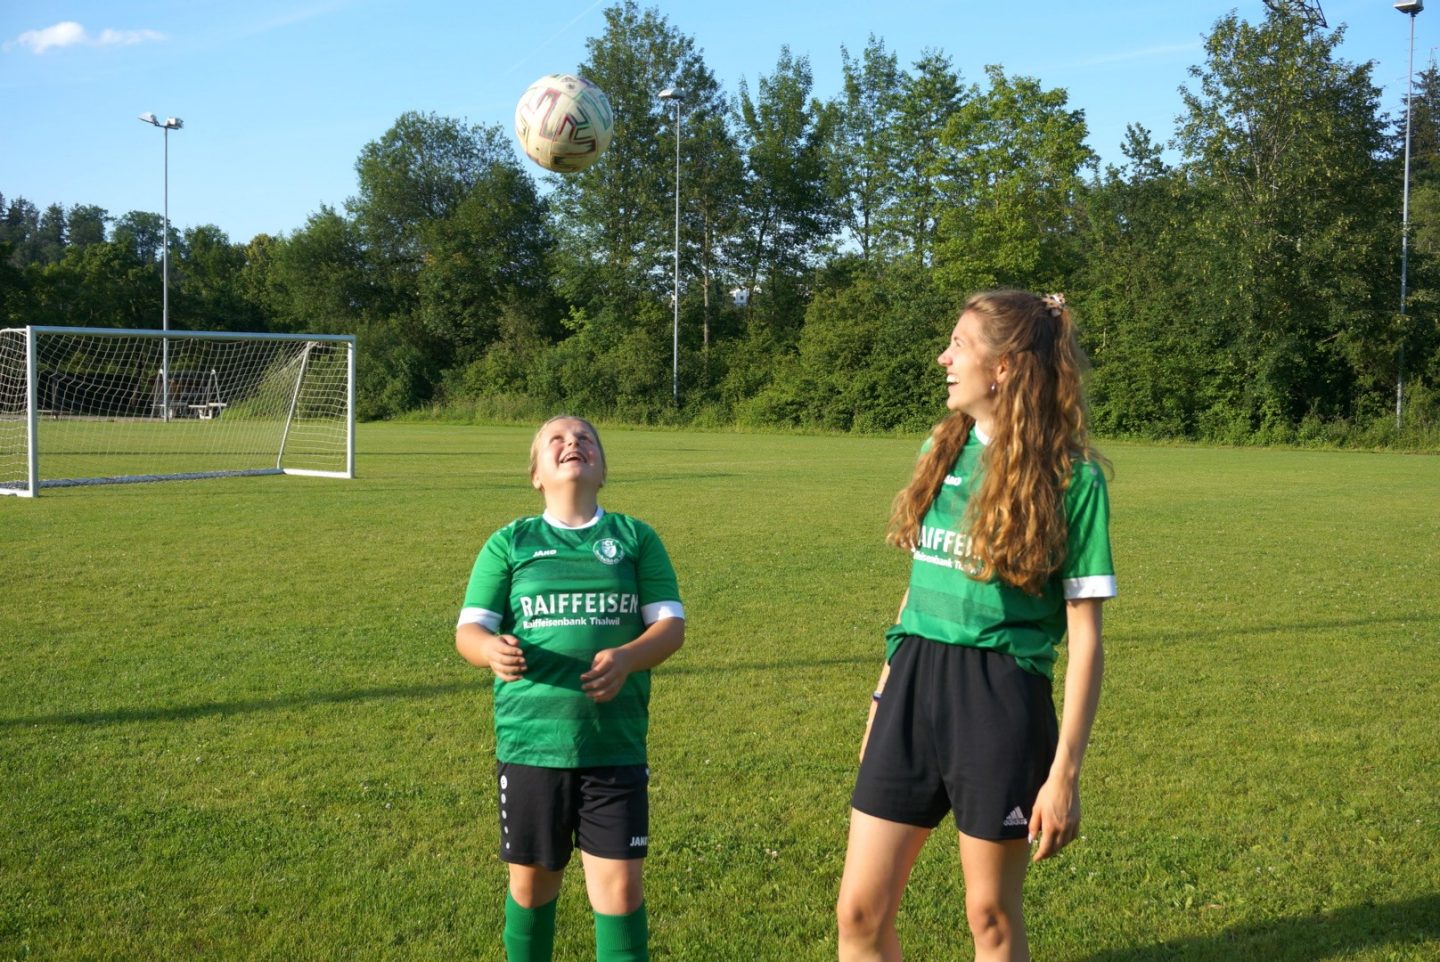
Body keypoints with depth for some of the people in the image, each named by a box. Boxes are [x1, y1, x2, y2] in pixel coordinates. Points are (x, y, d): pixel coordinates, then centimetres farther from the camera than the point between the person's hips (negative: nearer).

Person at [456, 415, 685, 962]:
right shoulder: (510, 543, 6)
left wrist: (626, 659, -20)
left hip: (615, 745, 0)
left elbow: (671, 625, 1)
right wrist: (492, 650, -23)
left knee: (620, 886, -3)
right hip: (530, 740, 1)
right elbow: (468, 630, 1)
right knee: (532, 880, 12)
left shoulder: (635, 538, 7)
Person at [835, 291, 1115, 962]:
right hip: (913, 685, 5)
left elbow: (1085, 636, -8)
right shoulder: (942, 448, 9)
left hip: (1000, 699, -5)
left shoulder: (1071, 476, -8)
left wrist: (1065, 771, -11)